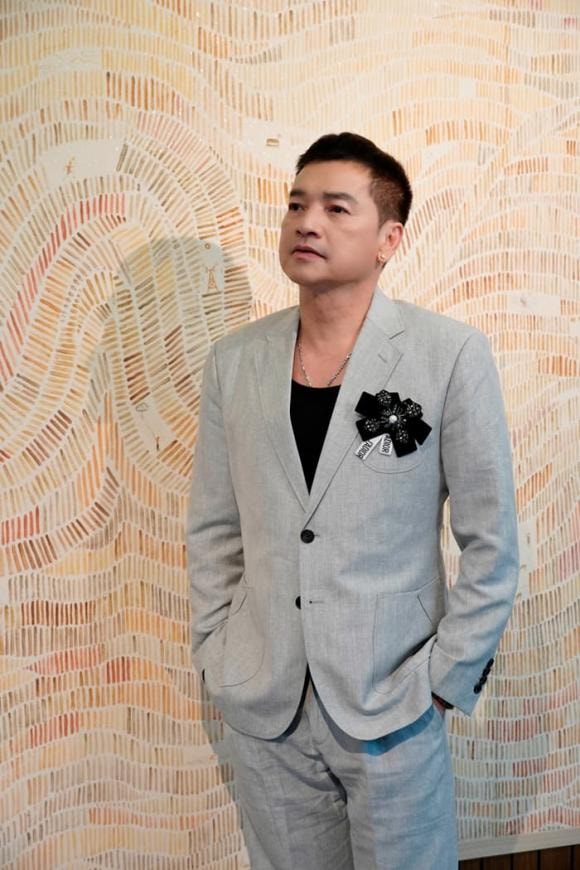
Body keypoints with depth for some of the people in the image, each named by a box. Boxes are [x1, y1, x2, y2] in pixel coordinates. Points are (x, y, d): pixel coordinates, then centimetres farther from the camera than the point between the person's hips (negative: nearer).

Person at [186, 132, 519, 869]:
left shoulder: (451, 355, -10)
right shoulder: (233, 362, -1)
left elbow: (490, 545, -6)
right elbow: (213, 531, 7)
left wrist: (445, 679, -6)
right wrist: (216, 659, 5)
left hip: (392, 706, -2)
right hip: (259, 708, 3)